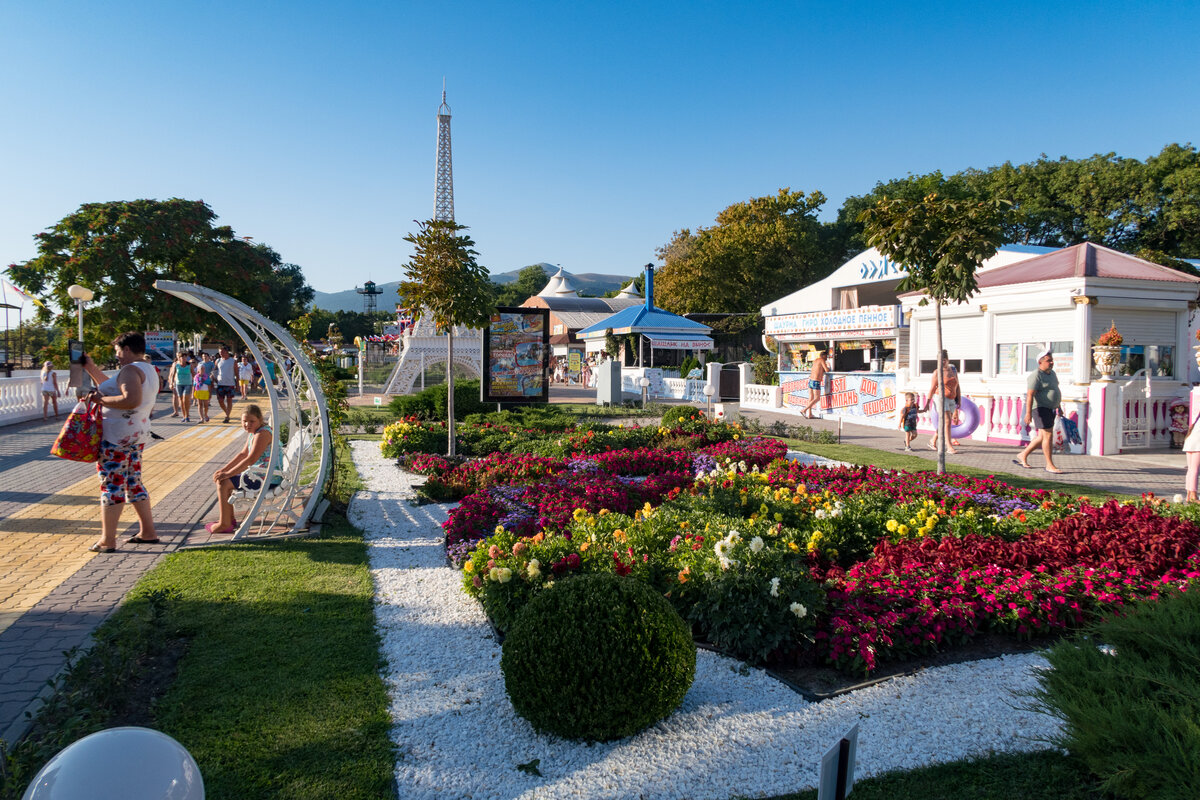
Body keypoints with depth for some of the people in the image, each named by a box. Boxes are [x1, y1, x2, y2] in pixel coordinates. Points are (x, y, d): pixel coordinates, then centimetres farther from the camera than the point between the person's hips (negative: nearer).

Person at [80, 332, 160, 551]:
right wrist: (91, 368, 25)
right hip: (138, 433, 10)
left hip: (117, 435, -10)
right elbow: (114, 388, 25)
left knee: (111, 485, -4)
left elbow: (131, 400, -30)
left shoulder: (130, 369, -14)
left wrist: (100, 399, -19)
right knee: (134, 483, 16)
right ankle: (147, 532, 20)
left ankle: (107, 541, 1)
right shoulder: (148, 370, 16)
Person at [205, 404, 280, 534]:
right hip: (258, 473, 11)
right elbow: (243, 454, 20)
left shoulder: (263, 433, -21)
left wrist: (228, 473, -22)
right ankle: (229, 518, 25)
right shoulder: (253, 432, 12)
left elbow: (251, 459, -27)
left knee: (223, 483, -13)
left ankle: (224, 524, -4)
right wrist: (224, 469, 12)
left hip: (267, 478, -11)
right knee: (221, 478, 19)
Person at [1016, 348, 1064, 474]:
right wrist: (1028, 413, -30)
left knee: (1042, 437, 12)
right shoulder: (1036, 376, -16)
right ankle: (1050, 465, -3)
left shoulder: (1051, 373, 13)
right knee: (1048, 436, -9)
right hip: (1040, 408, -9)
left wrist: (1059, 406, 25)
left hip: (1050, 409, 9)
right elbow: (1030, 395, -23)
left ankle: (1023, 456, 24)